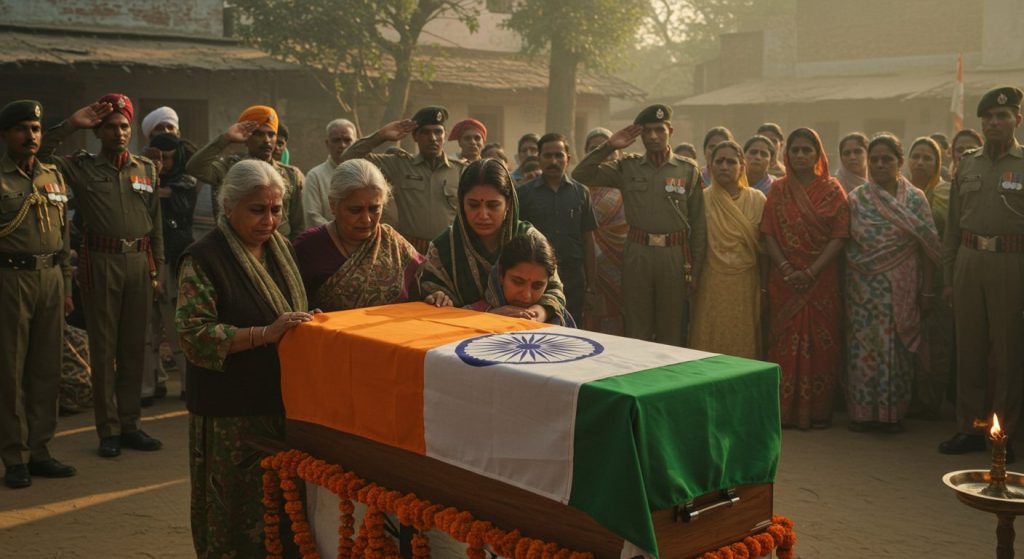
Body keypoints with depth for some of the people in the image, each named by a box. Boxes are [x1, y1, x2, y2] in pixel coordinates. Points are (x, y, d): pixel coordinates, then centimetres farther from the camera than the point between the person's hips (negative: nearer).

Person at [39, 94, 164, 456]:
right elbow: (39, 155, -8)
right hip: (100, 263, -3)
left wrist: (156, 268, 10)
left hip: (138, 263, 3)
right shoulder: (82, 167, 4)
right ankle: (108, 430, 10)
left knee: (134, 347, 8)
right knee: (103, 348, 2)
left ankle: (130, 424, 18)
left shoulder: (146, 169, 12)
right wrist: (70, 125, -9)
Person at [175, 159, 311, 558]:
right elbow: (195, 335, -17)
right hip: (231, 411, -6)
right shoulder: (204, 259, -10)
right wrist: (264, 334, -24)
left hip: (285, 400, 6)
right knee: (236, 511, 3)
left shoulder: (281, 249, 10)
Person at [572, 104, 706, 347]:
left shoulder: (689, 170, 2)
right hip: (637, 254, 1)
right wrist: (609, 147, -6)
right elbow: (581, 175, 0)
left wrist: (695, 269, 0)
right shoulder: (628, 167, 6)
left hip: (675, 255, -1)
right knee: (636, 329, 8)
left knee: (672, 332, 8)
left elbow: (698, 224, 2)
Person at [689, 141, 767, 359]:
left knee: (744, 343, 5)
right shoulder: (702, 200, 0)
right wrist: (691, 281, -3)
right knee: (711, 342, 2)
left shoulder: (757, 200, 3)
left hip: (746, 284, 1)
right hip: (712, 284, -1)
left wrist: (765, 285, 4)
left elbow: (764, 245, 5)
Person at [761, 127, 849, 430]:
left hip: (822, 278, -1)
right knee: (785, 343, 1)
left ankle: (818, 411, 9)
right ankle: (785, 410, 8)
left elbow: (839, 236, -4)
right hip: (785, 278, 1)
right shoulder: (778, 190, 7)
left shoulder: (832, 190, 2)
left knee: (821, 343, 0)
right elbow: (769, 234, 2)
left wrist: (810, 272, -13)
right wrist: (785, 268, -12)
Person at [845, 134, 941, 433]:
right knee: (864, 345, 2)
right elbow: (846, 243, 5)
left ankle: (893, 411, 14)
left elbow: (926, 247, 2)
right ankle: (863, 411, 12)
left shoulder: (915, 199, 2)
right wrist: (846, 283, -1)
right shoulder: (857, 198, 3)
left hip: (902, 287, 0)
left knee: (897, 346, 2)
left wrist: (927, 290, -2)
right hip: (864, 288, 0)